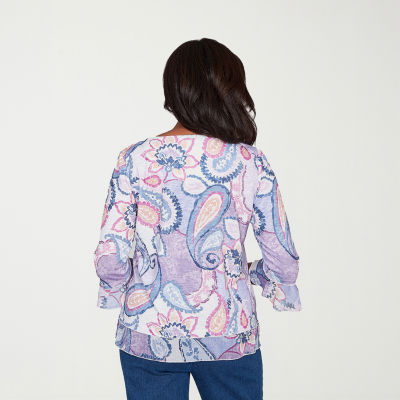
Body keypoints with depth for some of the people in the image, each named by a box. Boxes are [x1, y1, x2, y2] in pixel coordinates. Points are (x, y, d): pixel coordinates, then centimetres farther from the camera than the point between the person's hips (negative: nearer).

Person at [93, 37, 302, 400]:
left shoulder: (134, 159, -7)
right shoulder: (250, 163, -8)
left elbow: (110, 259, -9)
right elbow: (285, 264, -6)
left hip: (147, 336, 1)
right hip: (228, 335, 0)